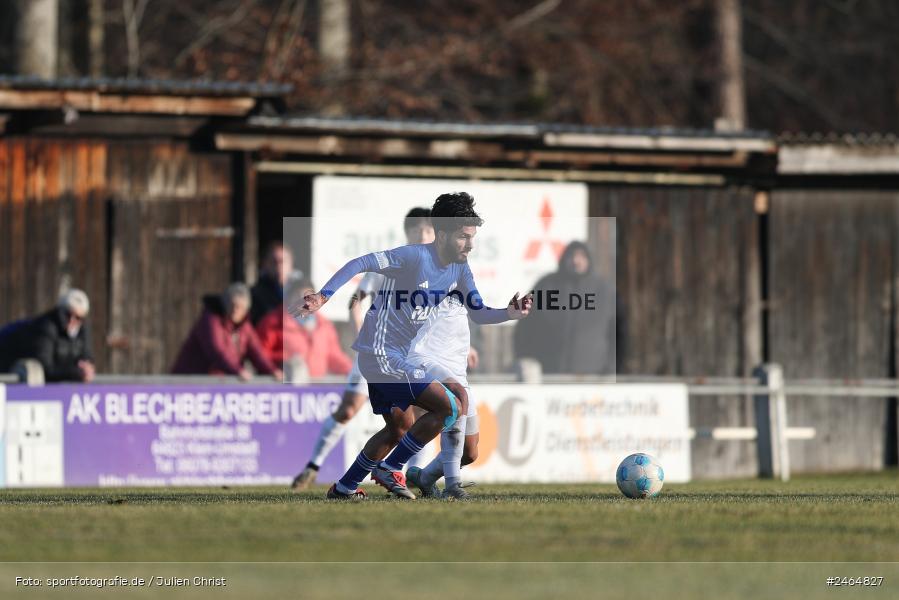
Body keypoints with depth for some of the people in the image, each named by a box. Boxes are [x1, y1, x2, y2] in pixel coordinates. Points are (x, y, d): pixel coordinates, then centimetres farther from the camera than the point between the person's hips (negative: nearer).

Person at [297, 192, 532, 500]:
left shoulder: (459, 269, 6)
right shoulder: (416, 256, -20)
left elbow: (477, 312, 8)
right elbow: (361, 264, -24)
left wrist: (508, 313, -11)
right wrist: (324, 296, -33)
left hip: (392, 358, 10)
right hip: (382, 356, -10)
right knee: (451, 406, -15)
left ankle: (344, 487, 32)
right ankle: (390, 469, -4)